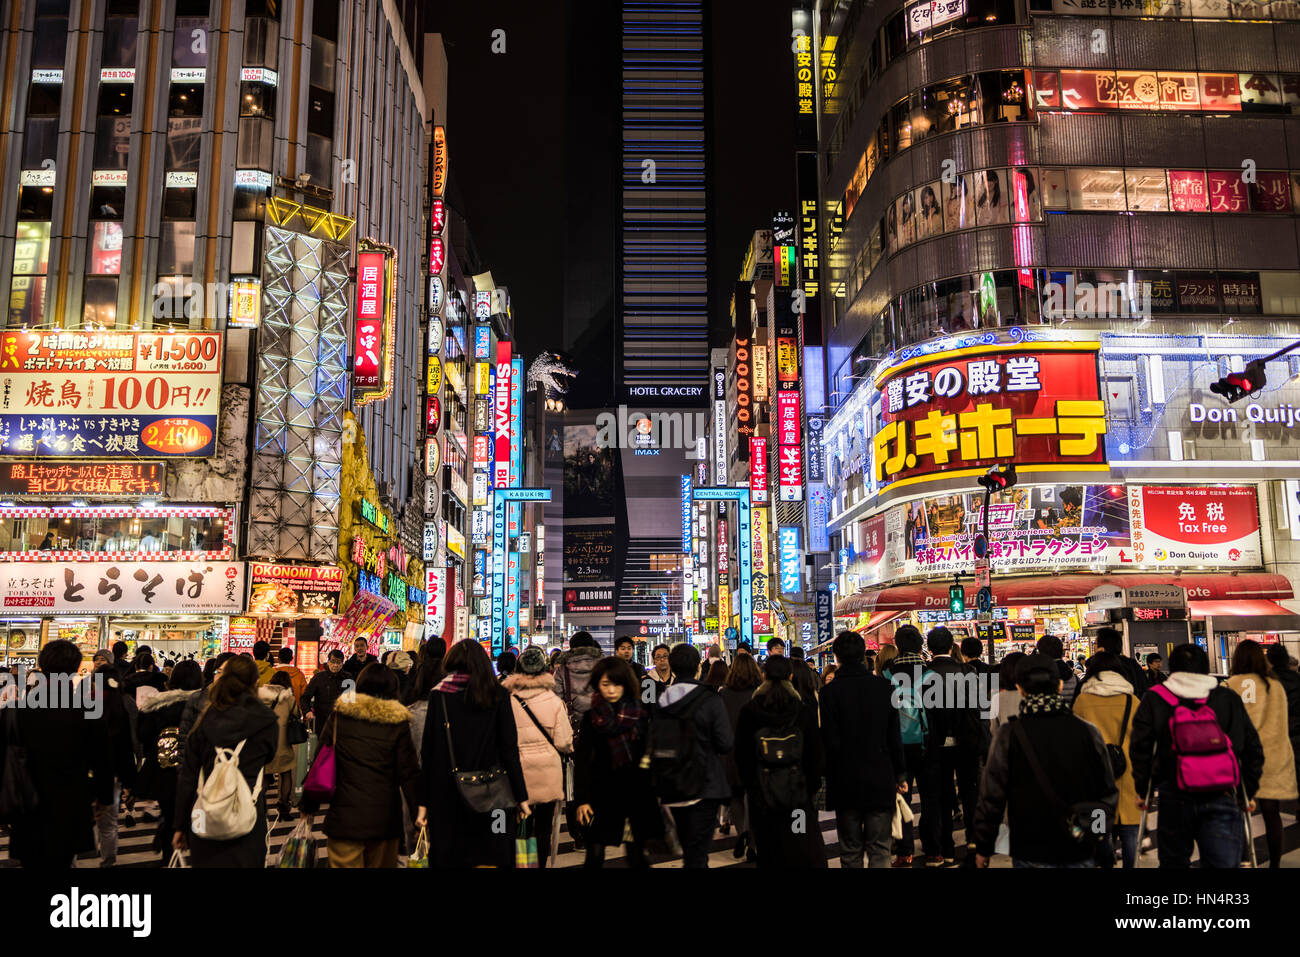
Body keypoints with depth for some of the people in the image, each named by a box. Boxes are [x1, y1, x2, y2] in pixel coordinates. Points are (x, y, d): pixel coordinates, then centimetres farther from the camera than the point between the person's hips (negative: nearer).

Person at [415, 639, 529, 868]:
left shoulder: (439, 695, 0)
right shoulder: (497, 694, 0)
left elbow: (428, 752, -2)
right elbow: (510, 748, -2)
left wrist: (423, 803, 2)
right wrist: (521, 797, 2)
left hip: (446, 794, 0)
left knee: (448, 859, 10)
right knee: (487, 859, 5)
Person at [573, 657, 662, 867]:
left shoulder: (641, 713, 0)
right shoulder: (591, 718, -2)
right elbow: (582, 760, -3)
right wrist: (581, 799, -9)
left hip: (638, 789, 1)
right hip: (603, 792, -1)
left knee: (637, 854, 7)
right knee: (595, 856, 1)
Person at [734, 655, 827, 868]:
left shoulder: (748, 712, -3)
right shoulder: (805, 709, -5)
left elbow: (741, 756, 1)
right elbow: (817, 753, -2)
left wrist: (750, 787, 11)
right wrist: (813, 787, 8)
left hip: (762, 796, 1)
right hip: (799, 794, 0)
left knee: (769, 853, 9)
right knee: (804, 852, 7)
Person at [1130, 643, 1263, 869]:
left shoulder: (1154, 700, 3)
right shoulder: (1229, 699, 7)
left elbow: (1140, 749, -2)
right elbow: (1252, 749, 7)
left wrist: (1143, 790, 7)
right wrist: (1249, 792, 16)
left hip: (1173, 798, 0)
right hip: (1221, 797, 0)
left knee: (1174, 861, 14)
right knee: (1224, 862, 2)